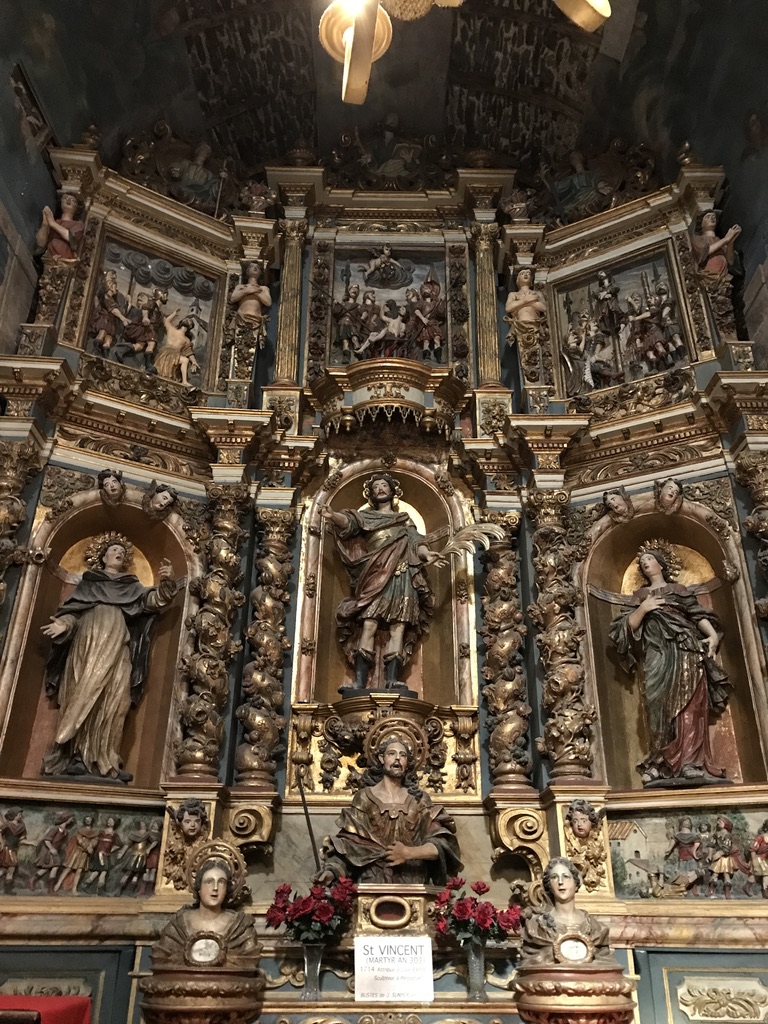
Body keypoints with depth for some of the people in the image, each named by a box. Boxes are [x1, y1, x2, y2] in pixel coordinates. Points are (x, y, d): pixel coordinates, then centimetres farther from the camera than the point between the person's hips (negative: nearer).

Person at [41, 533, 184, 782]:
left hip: (116, 649, 1)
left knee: (112, 702, -11)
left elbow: (153, 601, 7)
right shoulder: (88, 583, 21)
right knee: (83, 697, -13)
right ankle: (77, 757, -17)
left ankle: (102, 761, -15)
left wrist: (165, 585, -13)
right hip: (88, 643, -1)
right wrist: (63, 624, -10)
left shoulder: (132, 587, 23)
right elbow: (73, 611, 12)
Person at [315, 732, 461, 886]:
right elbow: (349, 842, 1)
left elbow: (441, 844, 2)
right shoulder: (364, 797, 7)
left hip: (413, 882, 1)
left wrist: (409, 853, -13)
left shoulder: (419, 799, 10)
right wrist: (332, 870, -16)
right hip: (373, 881, -1)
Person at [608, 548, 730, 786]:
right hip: (657, 654, 1)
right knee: (662, 706, -10)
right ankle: (662, 764, -13)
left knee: (689, 705, -13)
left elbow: (698, 614, 7)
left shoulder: (679, 589, 20)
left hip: (684, 650, -1)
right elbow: (630, 626, 12)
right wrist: (642, 609, -6)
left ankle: (690, 762, -19)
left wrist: (713, 634, -11)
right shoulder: (640, 594, 23)